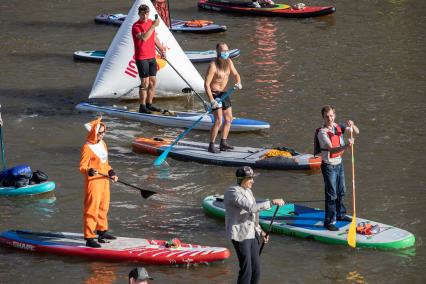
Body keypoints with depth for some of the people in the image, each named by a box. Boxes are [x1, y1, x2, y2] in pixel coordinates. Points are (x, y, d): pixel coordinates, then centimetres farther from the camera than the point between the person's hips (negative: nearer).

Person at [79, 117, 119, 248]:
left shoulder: (103, 144, 12)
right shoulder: (87, 147, -16)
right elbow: (82, 167, -19)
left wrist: (111, 173, 10)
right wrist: (90, 171, -37)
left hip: (104, 180, 9)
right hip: (93, 182, -9)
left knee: (103, 207, 21)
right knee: (92, 209, -8)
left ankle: (102, 231, 38)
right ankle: (89, 238, -6)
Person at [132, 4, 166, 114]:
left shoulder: (151, 22, 9)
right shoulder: (136, 26, -15)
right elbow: (144, 38, -32)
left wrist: (161, 49, 23)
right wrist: (153, 26, -33)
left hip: (152, 57, 7)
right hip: (141, 58, -7)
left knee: (153, 81, 9)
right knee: (145, 83, -8)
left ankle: (149, 105, 19)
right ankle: (142, 107, -2)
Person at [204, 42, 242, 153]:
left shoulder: (228, 62, 1)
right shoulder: (213, 65, -22)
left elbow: (235, 74, 14)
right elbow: (206, 84, -23)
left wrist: (238, 83, -9)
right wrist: (212, 100, -29)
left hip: (224, 93, 8)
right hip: (215, 93, -8)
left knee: (229, 119, 13)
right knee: (218, 121, -15)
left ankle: (223, 143, 22)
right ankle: (211, 146, -7)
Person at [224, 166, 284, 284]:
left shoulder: (247, 191, 13)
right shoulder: (233, 193, -17)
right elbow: (251, 207, -29)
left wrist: (260, 231, 16)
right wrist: (272, 202, -28)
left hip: (251, 234, 9)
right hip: (240, 235, -9)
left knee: (256, 270, 9)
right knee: (246, 270, -9)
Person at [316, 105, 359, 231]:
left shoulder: (338, 127, 3)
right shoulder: (322, 132, -18)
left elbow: (357, 132, 2)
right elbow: (332, 150, -28)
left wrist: (351, 125, -20)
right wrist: (346, 146, -43)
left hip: (339, 164, 7)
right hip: (329, 165, -7)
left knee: (341, 192, 20)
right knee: (331, 194, -7)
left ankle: (340, 214, 37)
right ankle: (329, 222, -2)